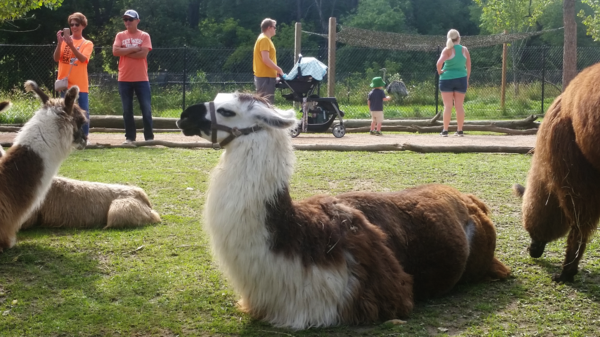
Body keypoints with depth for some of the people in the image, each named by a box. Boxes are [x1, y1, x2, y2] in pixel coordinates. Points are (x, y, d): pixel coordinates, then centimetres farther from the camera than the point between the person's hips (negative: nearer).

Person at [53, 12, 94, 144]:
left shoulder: (87, 44, 4)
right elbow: (56, 58, -3)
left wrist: (71, 45, -27)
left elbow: (83, 59, -15)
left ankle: (84, 137, 6)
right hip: (65, 83, 1)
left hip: (80, 84, -1)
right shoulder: (64, 40, 8)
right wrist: (59, 43, -18)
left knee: (83, 112, -2)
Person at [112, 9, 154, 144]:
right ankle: (129, 137, 12)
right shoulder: (120, 35, 7)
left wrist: (125, 52, -8)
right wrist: (133, 49, -10)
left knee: (146, 109, -2)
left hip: (141, 79, -2)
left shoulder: (144, 36, 2)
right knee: (127, 110, 5)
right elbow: (115, 51, -8)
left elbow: (143, 53, -12)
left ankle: (149, 137, 5)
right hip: (124, 79, 2)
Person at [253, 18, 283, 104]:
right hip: (265, 77, -10)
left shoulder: (265, 39, 18)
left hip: (266, 76, 10)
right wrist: (278, 69, -13)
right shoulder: (264, 40, -13)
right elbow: (266, 59, -21)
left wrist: (276, 70, 16)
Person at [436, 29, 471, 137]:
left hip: (447, 79, -3)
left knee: (448, 106, -1)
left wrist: (439, 72, -4)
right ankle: (460, 131, 9)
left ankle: (445, 131, -1)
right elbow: (468, 67, 6)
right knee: (459, 106, 7)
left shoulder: (448, 50, -7)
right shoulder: (464, 50, 3)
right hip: (461, 79, 3)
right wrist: (467, 79, 15)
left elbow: (439, 63, -22)